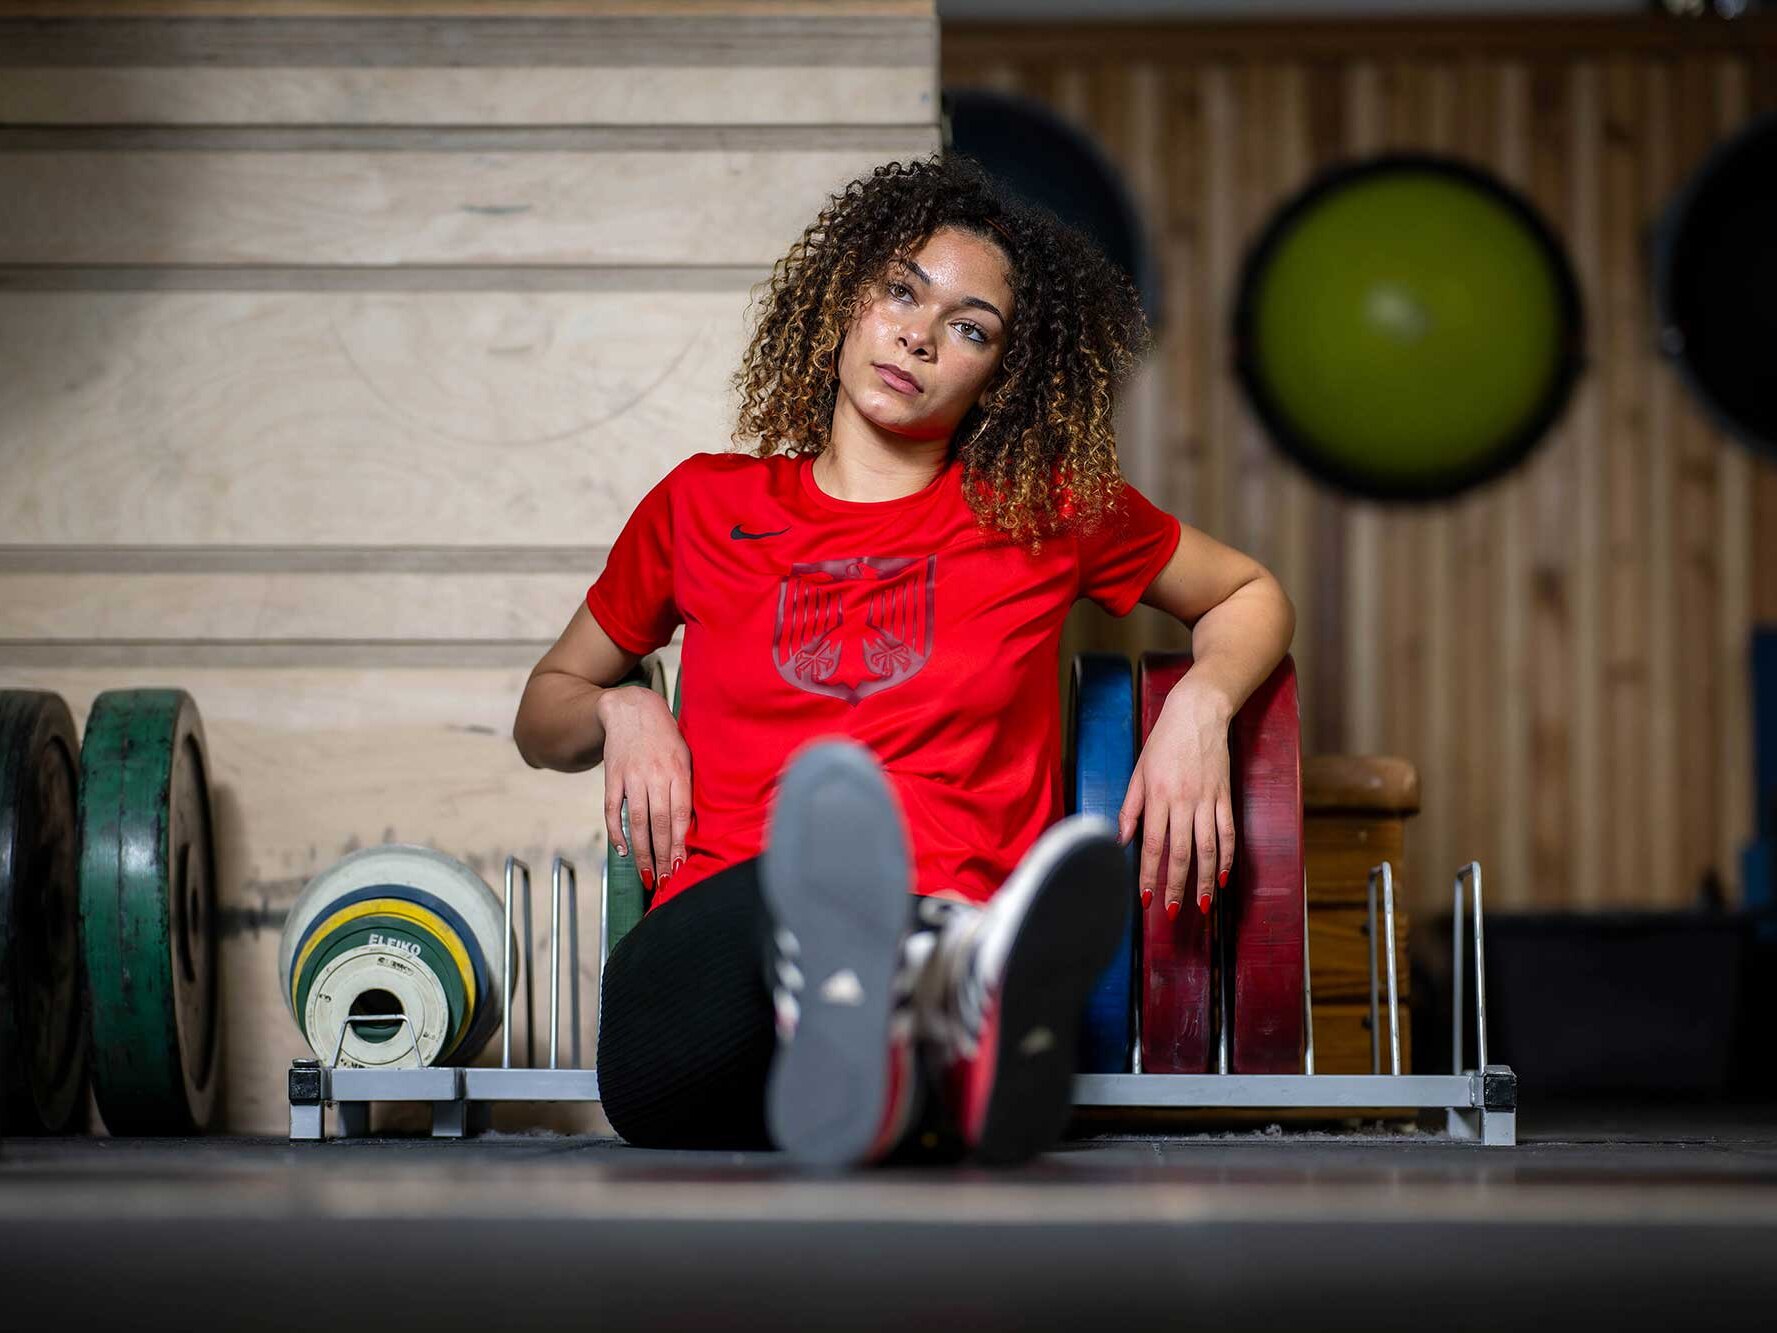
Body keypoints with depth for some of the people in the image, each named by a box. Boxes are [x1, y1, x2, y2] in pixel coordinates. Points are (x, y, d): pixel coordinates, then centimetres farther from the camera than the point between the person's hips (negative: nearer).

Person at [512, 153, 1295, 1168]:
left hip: (947, 932, 1)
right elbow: (543, 709, 37)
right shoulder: (707, 506, 24)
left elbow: (1253, 598, 38)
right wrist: (619, 710, 13)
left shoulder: (1045, 511, 23)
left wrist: (1200, 704, 16)